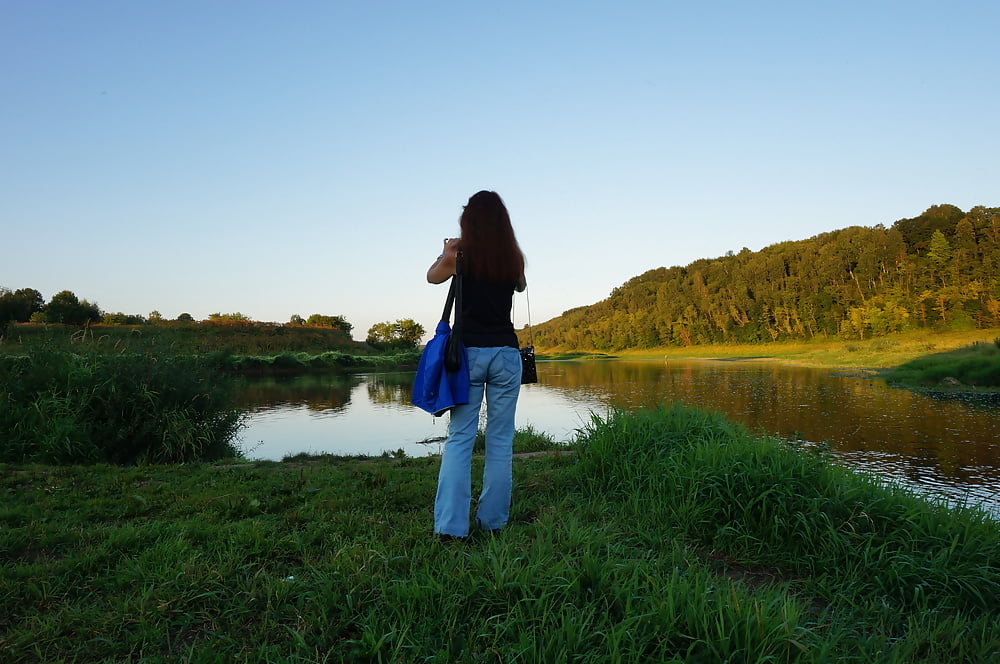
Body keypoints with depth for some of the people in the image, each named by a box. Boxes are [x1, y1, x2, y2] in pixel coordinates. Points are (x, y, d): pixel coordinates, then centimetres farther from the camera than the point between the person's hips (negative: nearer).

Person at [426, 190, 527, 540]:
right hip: (506, 352, 2)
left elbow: (432, 276, 16)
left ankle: (451, 524, -5)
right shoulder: (514, 258, 2)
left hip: (468, 351, -1)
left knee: (459, 438, 0)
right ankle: (492, 520, 12)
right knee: (500, 439, 7)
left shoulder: (460, 253, -3)